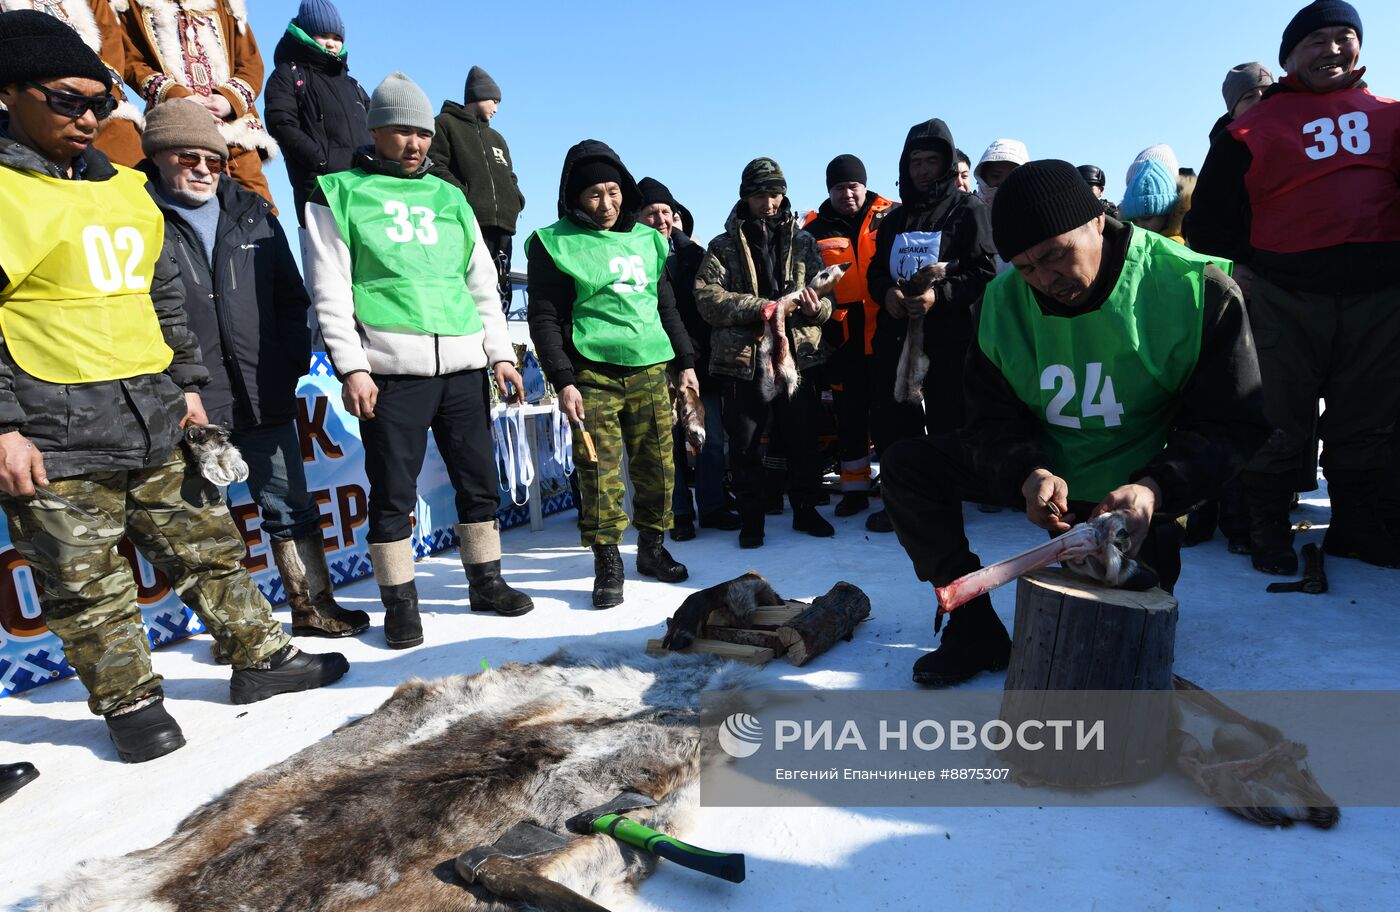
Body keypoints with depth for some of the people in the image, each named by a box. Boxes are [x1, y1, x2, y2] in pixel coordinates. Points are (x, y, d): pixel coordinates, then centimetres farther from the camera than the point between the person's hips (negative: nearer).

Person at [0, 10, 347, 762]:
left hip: (154, 422, 6)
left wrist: (185, 384, 15)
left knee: (207, 546, 13)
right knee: (90, 587, 6)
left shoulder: (126, 191, 14)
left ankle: (259, 658, 26)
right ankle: (130, 703, 23)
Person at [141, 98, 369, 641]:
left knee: (291, 508, 11)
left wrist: (292, 365, 4)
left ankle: (313, 606, 25)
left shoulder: (252, 214, 12)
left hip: (265, 400, 4)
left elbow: (290, 299, 14)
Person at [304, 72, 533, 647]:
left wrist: (501, 355, 8)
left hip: (464, 366, 4)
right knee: (393, 493, 1)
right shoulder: (339, 195, 6)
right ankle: (400, 602, 16)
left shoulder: (449, 198, 18)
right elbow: (329, 291, -1)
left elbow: (483, 286, 17)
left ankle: (486, 582, 25)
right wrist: (351, 368, -11)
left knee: (479, 481, 10)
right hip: (391, 369, -4)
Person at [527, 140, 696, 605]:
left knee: (657, 466, 6)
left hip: (651, 369, 4)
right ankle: (607, 563, 11)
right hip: (593, 373, -4)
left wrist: (685, 361, 16)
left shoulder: (646, 239, 16)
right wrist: (563, 380, -11)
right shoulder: (555, 244, 1)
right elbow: (545, 318, -3)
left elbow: (666, 305, 21)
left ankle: (653, 547, 24)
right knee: (600, 472, -4)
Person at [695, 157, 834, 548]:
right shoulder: (724, 247, 6)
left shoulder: (804, 243, 13)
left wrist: (817, 307, -14)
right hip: (743, 359, -1)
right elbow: (707, 298, -7)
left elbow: (826, 293, 10)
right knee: (745, 446, 5)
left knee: (804, 441, 9)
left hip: (798, 355, 2)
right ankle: (751, 517, 21)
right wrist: (759, 307, -18)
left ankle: (805, 509, 28)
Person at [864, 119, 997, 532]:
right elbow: (875, 270, 20)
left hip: (950, 333, -5)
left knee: (947, 421, -3)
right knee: (889, 421, 4)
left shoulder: (968, 209, 4)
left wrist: (939, 294, -18)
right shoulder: (896, 219, 22)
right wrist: (886, 292, -3)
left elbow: (984, 272, -4)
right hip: (895, 331, 5)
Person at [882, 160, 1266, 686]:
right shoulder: (1003, 300, -11)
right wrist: (1028, 473, -32)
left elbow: (1232, 424, -16)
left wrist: (1154, 490, -35)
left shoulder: (1197, 289, -19)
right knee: (909, 466, -14)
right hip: (1044, 472, 3)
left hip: (1137, 490, -2)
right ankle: (974, 627, -6)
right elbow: (991, 419, -10)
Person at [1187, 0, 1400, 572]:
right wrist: (1256, 264, 0)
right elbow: (1209, 220, 3)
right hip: (1287, 297, -3)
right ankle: (1268, 526, 12)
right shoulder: (1256, 126, 4)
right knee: (1280, 417, 0)